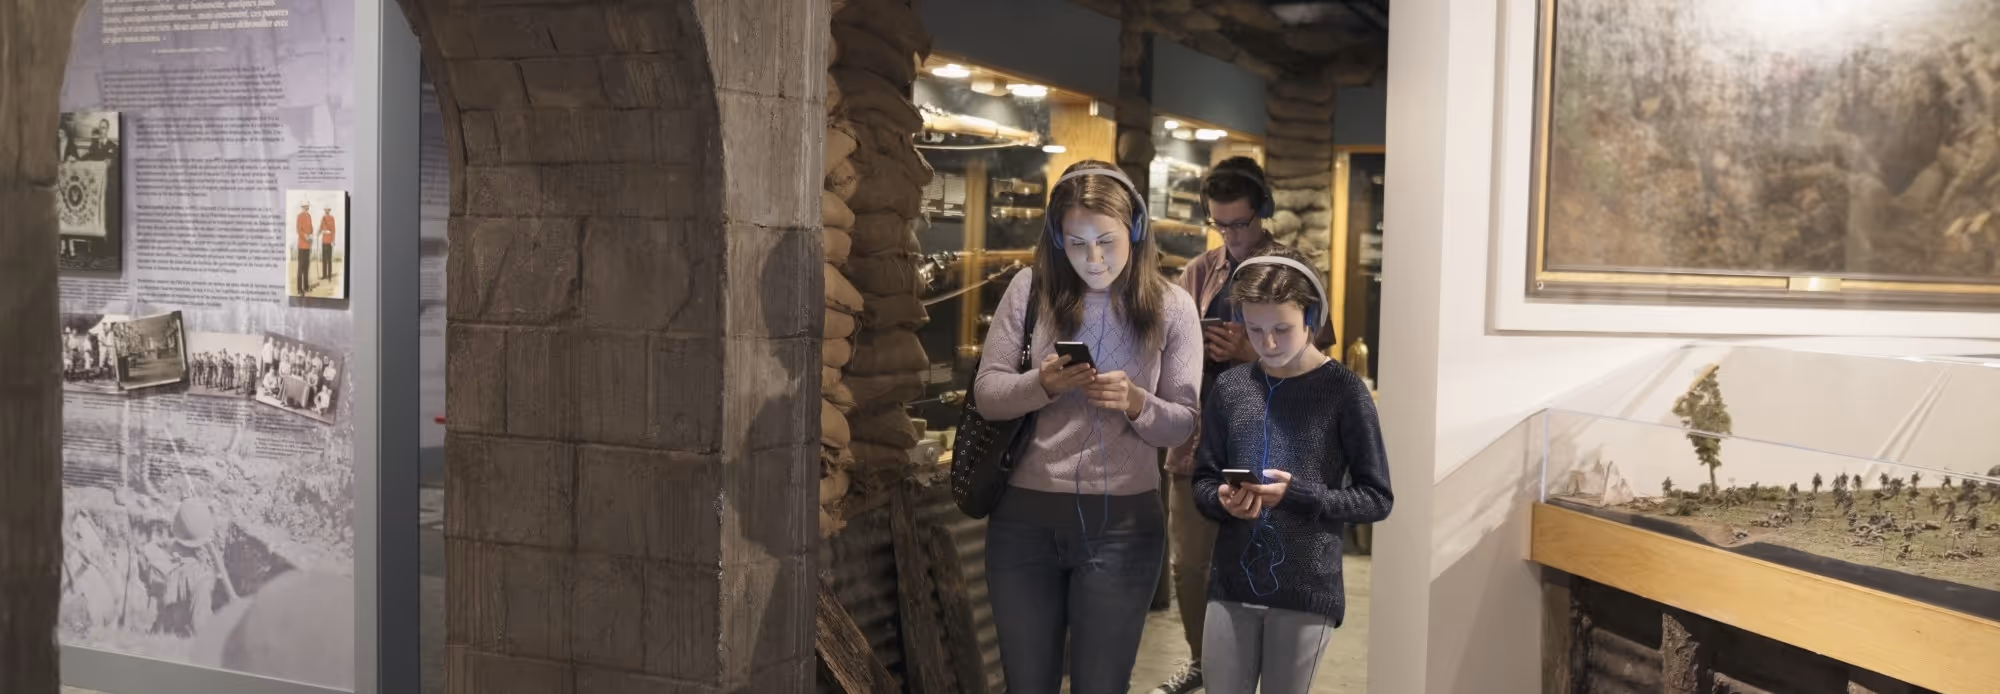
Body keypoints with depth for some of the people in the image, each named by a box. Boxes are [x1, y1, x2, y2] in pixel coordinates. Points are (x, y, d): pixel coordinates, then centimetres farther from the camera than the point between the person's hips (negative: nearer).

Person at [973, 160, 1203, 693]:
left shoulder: (1171, 307, -2)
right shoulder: (1030, 288, -1)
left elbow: (1183, 423, -1)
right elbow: (986, 391, -1)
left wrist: (1135, 403, -21)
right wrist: (1043, 384, -21)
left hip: (1123, 524, -1)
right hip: (1024, 516, 1)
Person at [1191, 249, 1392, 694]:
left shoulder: (1343, 391, -6)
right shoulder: (1229, 388, 4)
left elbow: (1377, 498, -4)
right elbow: (1203, 482, 10)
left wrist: (1299, 494, -18)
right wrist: (1223, 500, -13)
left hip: (1308, 590, -3)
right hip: (1233, 583, 3)